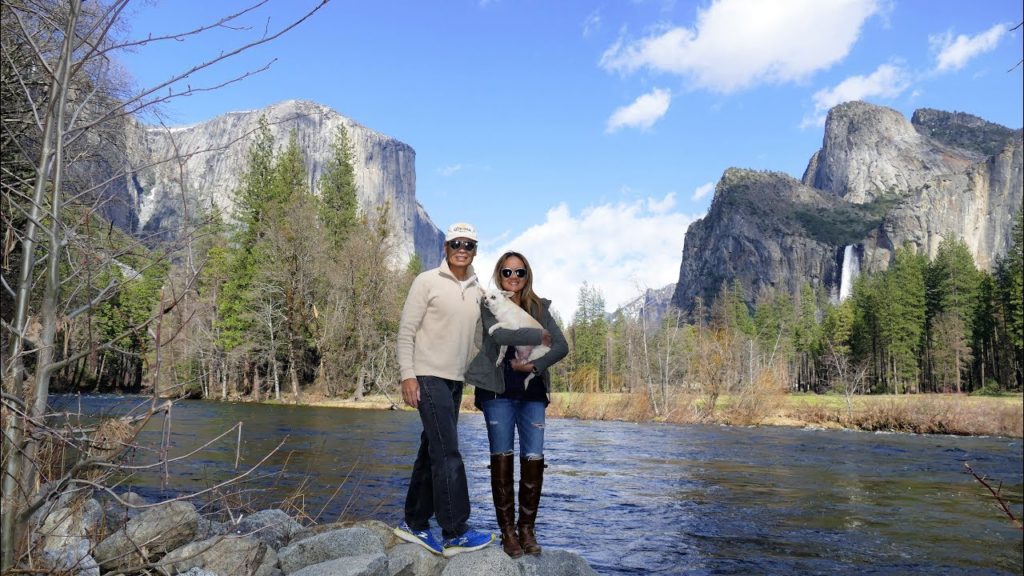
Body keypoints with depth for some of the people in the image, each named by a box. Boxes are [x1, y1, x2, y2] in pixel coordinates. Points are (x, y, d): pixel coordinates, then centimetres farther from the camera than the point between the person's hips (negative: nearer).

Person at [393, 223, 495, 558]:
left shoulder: (477, 292, 12)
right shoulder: (427, 282, -6)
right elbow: (406, 331, -8)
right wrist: (407, 375, -15)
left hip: (456, 380, 7)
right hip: (429, 377, -7)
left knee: (432, 453, 11)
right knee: (448, 452, -11)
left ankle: (414, 524, 22)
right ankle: (455, 533, -6)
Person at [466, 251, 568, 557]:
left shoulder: (538, 307, 10)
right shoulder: (490, 305, 2)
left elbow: (562, 346, 1)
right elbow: (500, 334, -19)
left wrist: (535, 365, -13)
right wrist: (538, 336, -11)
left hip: (532, 392, 3)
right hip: (498, 392, -2)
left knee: (534, 459, -2)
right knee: (502, 459, 1)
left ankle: (527, 529, 12)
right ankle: (508, 530, 11)